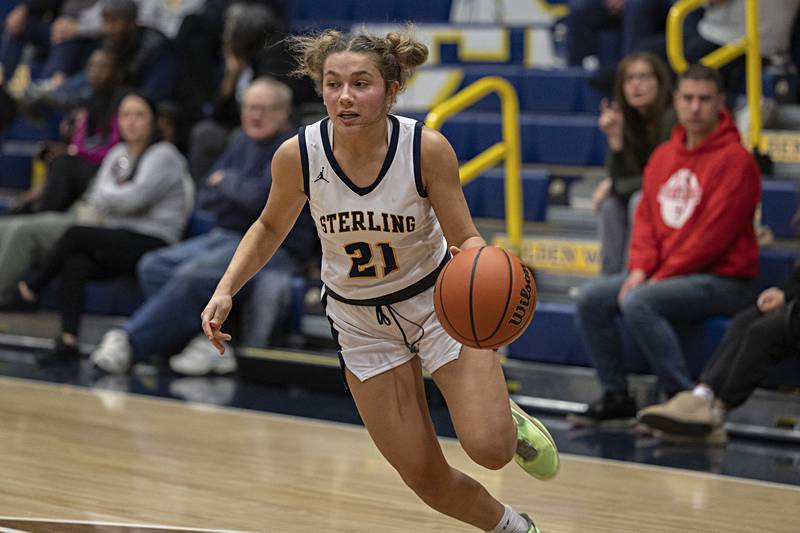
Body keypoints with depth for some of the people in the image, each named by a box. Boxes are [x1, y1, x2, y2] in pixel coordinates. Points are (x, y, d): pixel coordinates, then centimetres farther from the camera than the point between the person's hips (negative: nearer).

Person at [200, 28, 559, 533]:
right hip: (361, 323, 2)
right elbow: (270, 227, 1)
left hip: (440, 301, -2)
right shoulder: (297, 156, -20)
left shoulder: (428, 149, -25)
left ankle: (510, 419, 19)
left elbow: (466, 239, -16)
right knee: (427, 479, 1)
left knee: (490, 449, -19)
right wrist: (225, 290, -11)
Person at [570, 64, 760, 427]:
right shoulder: (663, 156, 13)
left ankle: (684, 397, -24)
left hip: (721, 279, -8)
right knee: (591, 299, -4)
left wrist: (662, 275, -16)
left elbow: (715, 233, -17)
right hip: (661, 274, 8)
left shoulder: (735, 159, -12)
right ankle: (616, 397, -1)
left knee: (637, 303, -30)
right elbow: (646, 216, 13)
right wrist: (640, 268, -5)